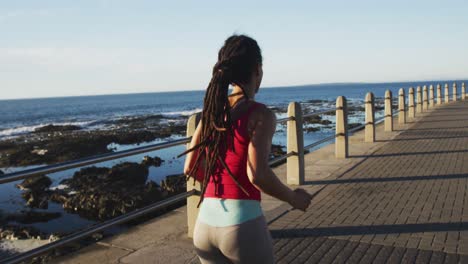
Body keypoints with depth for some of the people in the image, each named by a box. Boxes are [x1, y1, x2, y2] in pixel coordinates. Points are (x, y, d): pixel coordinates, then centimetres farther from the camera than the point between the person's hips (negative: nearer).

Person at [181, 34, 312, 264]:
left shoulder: (211, 111, 7)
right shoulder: (260, 115, -11)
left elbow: (190, 169, 9)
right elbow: (257, 175, -22)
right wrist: (293, 198, -4)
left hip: (205, 226, 6)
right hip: (242, 226, -5)